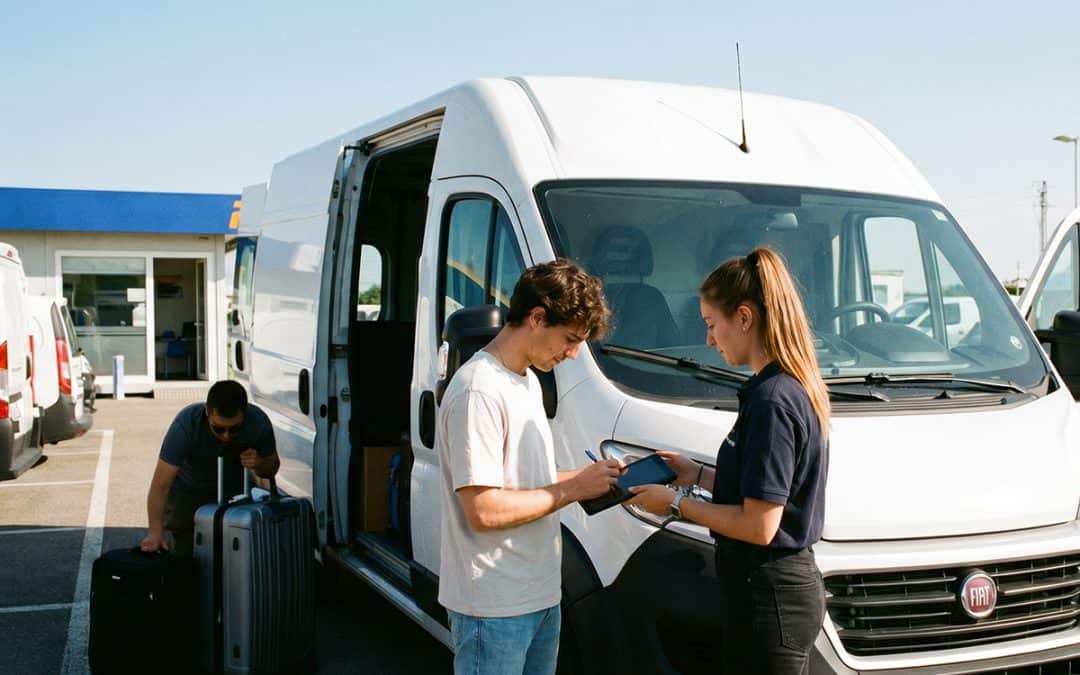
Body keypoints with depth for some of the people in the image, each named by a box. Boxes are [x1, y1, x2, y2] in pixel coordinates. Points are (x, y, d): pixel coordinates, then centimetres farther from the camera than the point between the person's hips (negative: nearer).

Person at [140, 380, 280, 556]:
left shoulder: (259, 422, -28)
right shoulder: (186, 423, -35)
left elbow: (272, 467, -8)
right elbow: (161, 485, -36)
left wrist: (259, 464, -32)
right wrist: (155, 532, -48)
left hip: (235, 489, 2)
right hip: (188, 489, -1)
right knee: (182, 552, -9)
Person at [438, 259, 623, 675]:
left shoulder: (528, 380, 12)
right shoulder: (479, 391, -20)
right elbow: (484, 511, -24)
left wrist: (592, 479, 4)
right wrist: (572, 489, -17)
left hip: (541, 595, 9)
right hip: (493, 607, -9)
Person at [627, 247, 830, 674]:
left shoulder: (771, 401, -21)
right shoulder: (793, 389, 9)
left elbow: (759, 526, -22)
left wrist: (676, 504, -12)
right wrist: (699, 475, 13)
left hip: (770, 598, -9)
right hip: (787, 587, 9)